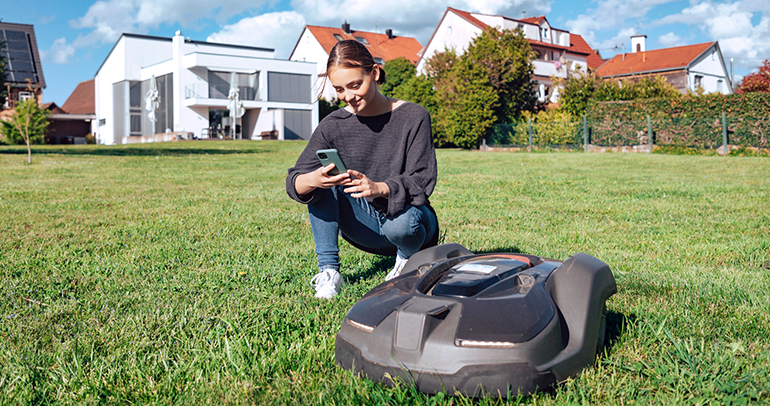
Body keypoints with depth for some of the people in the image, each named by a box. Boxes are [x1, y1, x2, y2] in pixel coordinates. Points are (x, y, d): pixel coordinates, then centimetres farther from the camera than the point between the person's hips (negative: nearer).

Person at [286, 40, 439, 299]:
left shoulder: (413, 117, -12)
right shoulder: (333, 126, -6)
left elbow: (422, 180, -19)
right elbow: (294, 182, -13)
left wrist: (380, 188, -39)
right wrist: (311, 180, -39)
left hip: (407, 213, -2)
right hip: (364, 225, 3)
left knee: (401, 223, -38)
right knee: (322, 181, -20)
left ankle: (408, 257, 0)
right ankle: (328, 270, -15)